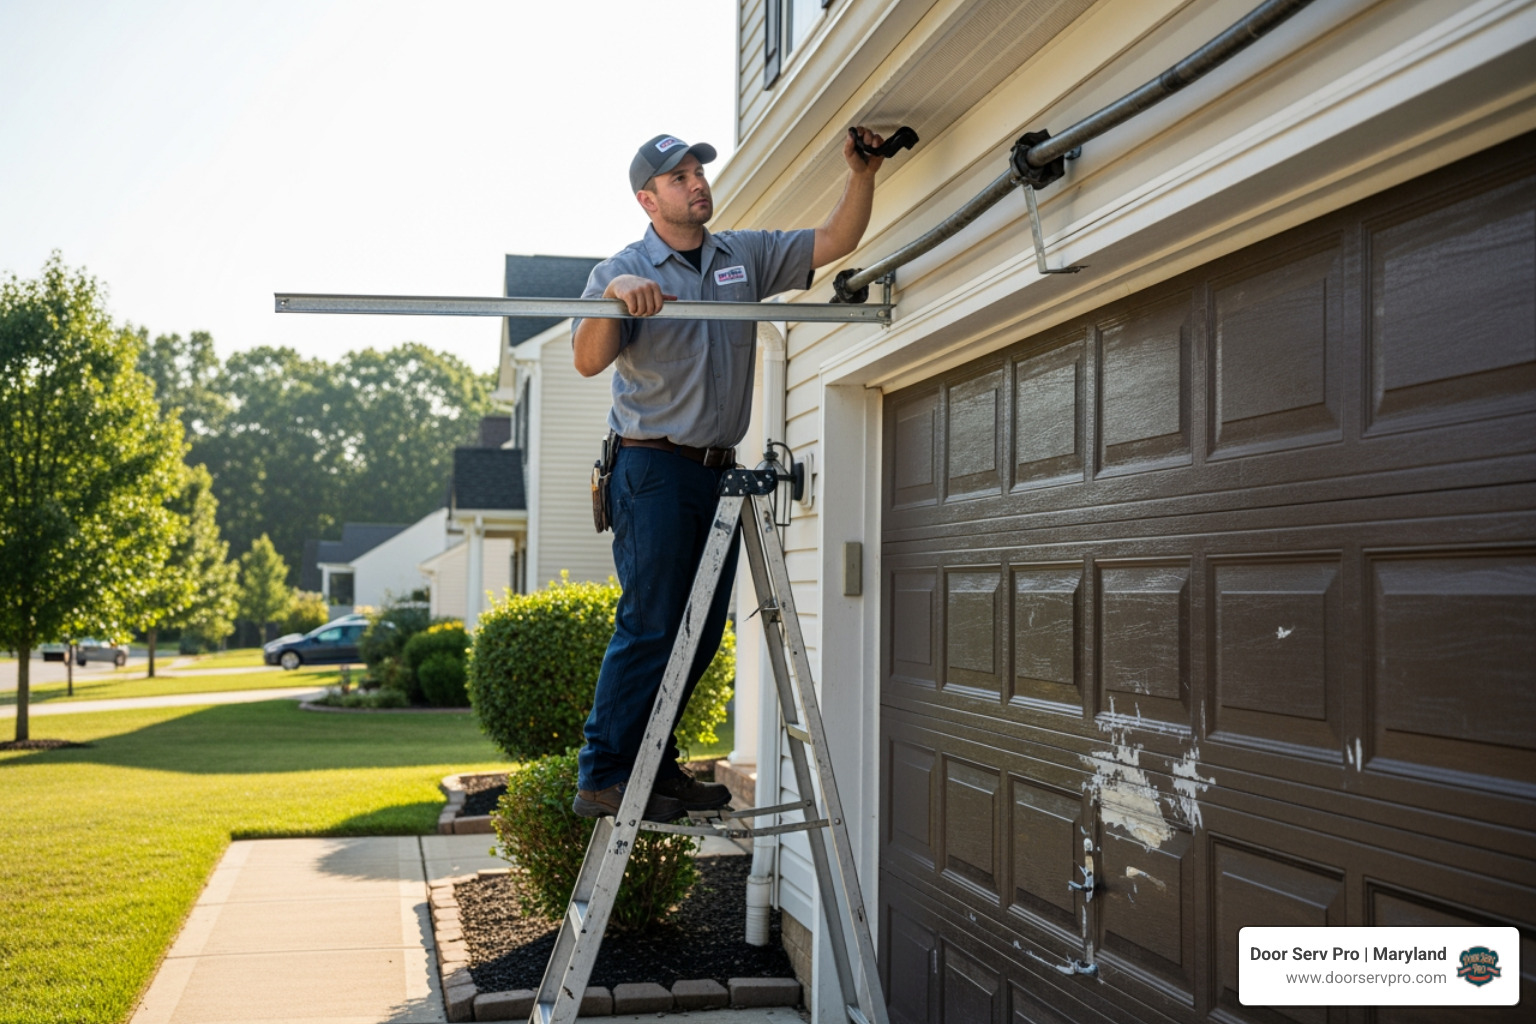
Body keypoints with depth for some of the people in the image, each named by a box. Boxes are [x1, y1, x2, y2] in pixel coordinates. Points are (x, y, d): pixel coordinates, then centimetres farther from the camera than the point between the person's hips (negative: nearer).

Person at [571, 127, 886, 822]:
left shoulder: (747, 256, 13)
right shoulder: (623, 271, -2)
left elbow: (835, 242, 9)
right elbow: (588, 361, -15)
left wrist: (861, 176, -7)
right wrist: (613, 298, -32)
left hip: (718, 471, 6)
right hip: (654, 470, -6)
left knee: (701, 631, 8)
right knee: (650, 626, -10)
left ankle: (654, 764, 19)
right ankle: (602, 777, -4)